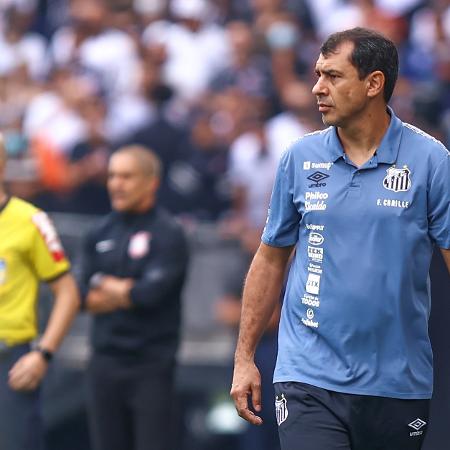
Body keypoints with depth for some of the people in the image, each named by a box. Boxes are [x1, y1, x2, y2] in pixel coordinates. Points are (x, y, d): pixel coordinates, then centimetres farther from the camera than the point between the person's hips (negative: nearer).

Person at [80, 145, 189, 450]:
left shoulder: (167, 234, -6)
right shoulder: (102, 234, 13)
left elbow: (151, 293, -16)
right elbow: (86, 297, 6)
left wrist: (105, 285, -1)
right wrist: (127, 291, -10)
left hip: (150, 366, -6)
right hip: (105, 364, 6)